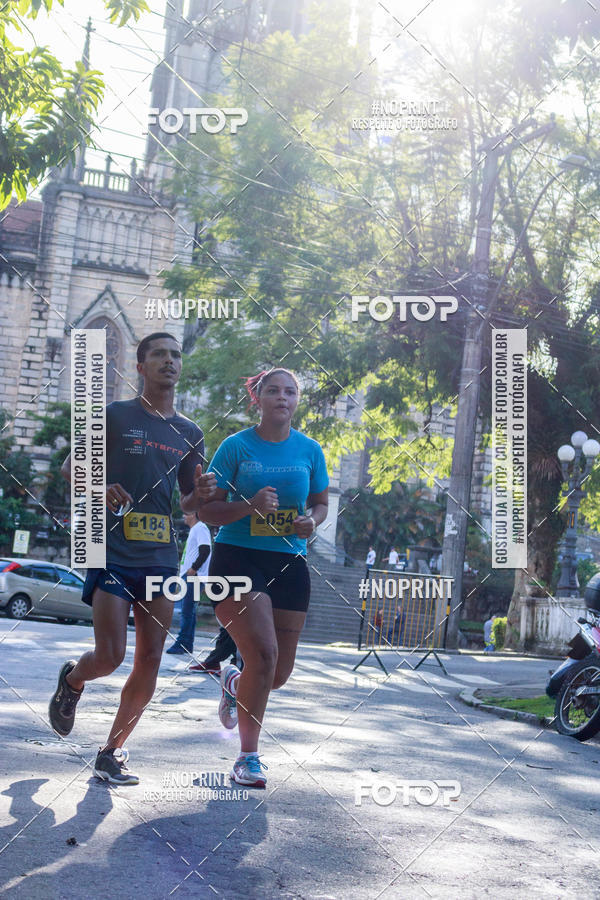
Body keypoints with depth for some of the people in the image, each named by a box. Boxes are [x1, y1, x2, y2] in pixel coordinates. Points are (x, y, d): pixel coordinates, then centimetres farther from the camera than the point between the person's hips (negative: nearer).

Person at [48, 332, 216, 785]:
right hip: (115, 550, -4)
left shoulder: (190, 433, 14)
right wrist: (98, 487, -19)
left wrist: (202, 493, -4)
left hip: (162, 556, 5)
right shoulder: (115, 415, 2)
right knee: (110, 656, -11)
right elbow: (72, 467, 2)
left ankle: (113, 751, 18)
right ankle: (72, 680, 25)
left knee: (150, 663, 2)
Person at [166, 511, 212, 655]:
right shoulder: (194, 530, 23)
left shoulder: (200, 528, -8)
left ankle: (181, 644, -13)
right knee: (188, 610, 10)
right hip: (188, 575, 11)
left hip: (194, 575, -11)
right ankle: (188, 645, 14)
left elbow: (205, 550, -19)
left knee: (187, 610, -12)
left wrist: (193, 568, -20)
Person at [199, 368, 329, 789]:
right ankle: (248, 756, -1)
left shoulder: (309, 449, 7)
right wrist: (249, 506, -20)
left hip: (289, 563, 4)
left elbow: (321, 503, 18)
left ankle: (234, 683, 42)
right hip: (238, 559, -4)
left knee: (279, 673, 6)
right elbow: (207, 509, -3)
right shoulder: (236, 446, -3)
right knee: (263, 653, -18)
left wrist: (312, 522, -5)